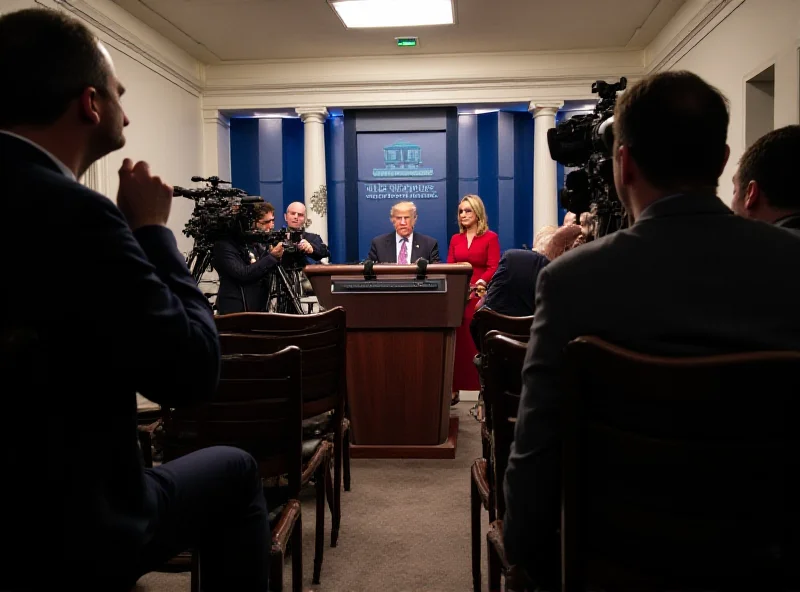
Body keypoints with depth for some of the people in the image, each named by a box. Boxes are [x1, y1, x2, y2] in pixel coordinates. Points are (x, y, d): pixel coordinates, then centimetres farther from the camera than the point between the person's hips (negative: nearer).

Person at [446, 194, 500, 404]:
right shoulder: (455, 239, 17)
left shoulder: (490, 238, 2)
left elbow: (494, 268, -7)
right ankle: (454, 389, 6)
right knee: (456, 343, 2)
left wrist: (480, 283, -23)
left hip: (480, 297, -4)